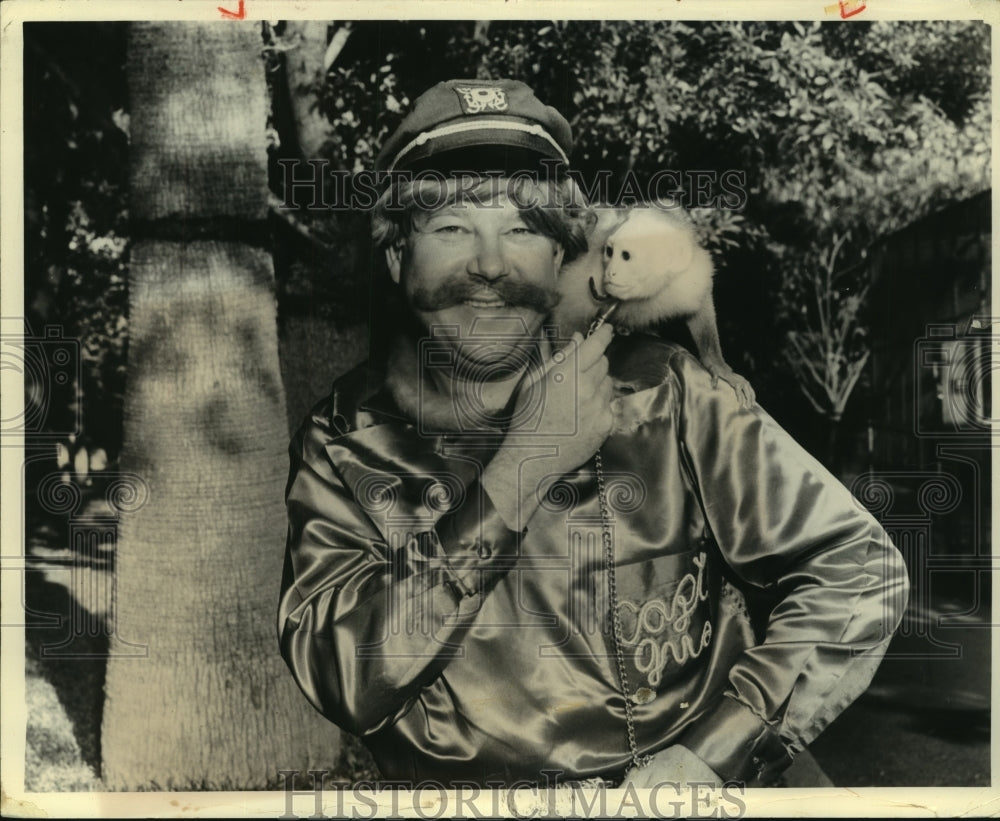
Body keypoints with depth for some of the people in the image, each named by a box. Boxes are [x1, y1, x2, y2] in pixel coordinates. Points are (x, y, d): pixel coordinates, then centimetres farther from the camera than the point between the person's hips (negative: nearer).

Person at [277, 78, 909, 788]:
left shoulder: (656, 391, -3)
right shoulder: (344, 440, 0)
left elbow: (861, 571, -4)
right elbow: (343, 684, -12)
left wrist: (711, 756, -14)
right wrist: (519, 470, -16)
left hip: (668, 785, 0)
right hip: (449, 794, 1)